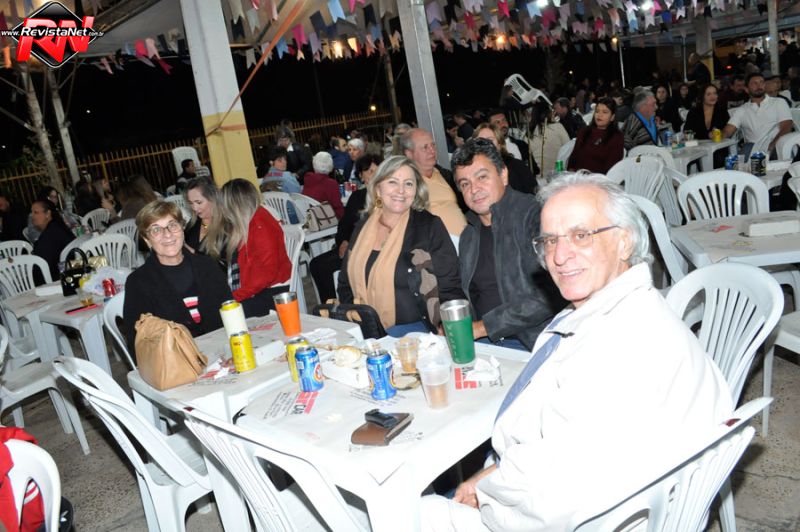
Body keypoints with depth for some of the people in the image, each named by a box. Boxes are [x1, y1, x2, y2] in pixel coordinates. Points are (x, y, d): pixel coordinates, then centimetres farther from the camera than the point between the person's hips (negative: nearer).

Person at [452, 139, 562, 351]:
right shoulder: (469, 236, 16)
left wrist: (483, 327, -13)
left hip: (533, 343, -5)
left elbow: (550, 295, -17)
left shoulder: (534, 215, -8)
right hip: (482, 343, 6)